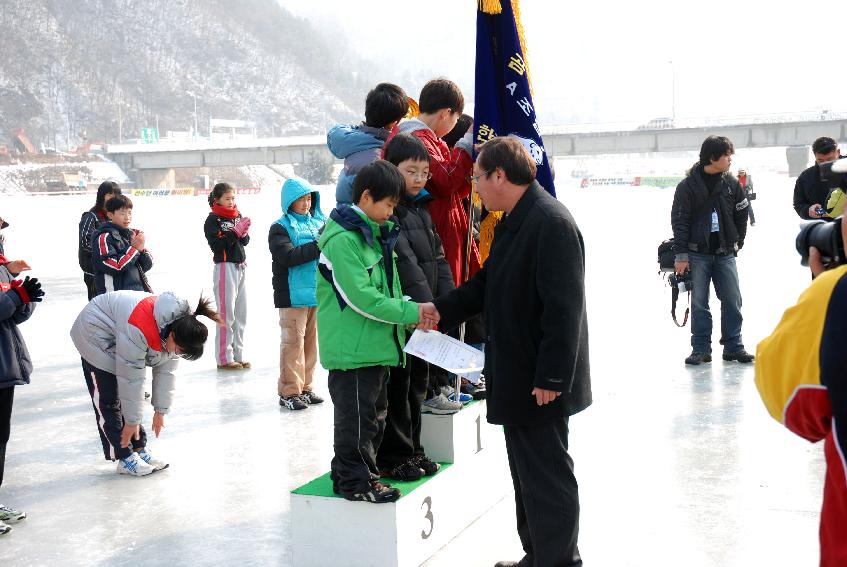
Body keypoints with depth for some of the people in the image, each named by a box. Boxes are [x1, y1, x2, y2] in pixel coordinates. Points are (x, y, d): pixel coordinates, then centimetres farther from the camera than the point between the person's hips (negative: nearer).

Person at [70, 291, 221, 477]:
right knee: (108, 400, -9)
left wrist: (160, 411, -3)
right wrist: (132, 421, -24)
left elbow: (165, 372, -7)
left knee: (128, 398, 7)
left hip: (117, 340, 7)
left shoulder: (179, 329, -17)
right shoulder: (139, 331, -41)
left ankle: (140, 451, 13)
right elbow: (131, 379, -33)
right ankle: (125, 458, -5)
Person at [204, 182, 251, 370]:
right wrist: (235, 232, -19)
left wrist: (244, 234, -8)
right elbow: (216, 245, -16)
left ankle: (238, 355, 19)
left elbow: (245, 241, 13)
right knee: (226, 313, -6)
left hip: (240, 266, 7)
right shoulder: (213, 219, -6)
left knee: (241, 312, 11)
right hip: (225, 266, -7)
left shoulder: (238, 216, 13)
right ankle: (224, 358, -1)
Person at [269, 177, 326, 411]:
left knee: (311, 341, 11)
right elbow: (288, 256, -17)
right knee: (293, 342, -5)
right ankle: (289, 392, 2)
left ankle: (305, 387, 21)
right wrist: (318, 245, -21)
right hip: (293, 295, -6)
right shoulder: (280, 228, -4)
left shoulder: (319, 221, 13)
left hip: (318, 292, 6)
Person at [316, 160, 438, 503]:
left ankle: (362, 471, 31)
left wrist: (413, 310, 0)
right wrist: (411, 313, -18)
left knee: (374, 412, 18)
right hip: (351, 347, -10)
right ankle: (353, 480, 10)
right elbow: (361, 297, -23)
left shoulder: (375, 234, 14)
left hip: (375, 345, 10)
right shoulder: (343, 239, -18)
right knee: (356, 415, -1)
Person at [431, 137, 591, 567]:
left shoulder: (552, 223, -20)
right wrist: (440, 311, 12)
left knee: (547, 476, 1)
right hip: (515, 378, 10)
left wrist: (550, 378, -24)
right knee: (526, 472, 19)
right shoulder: (511, 223, 12)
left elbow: (563, 308, -24)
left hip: (540, 383, -10)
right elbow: (487, 285, 21)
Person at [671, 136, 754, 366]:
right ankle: (701, 349, 10)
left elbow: (741, 215, 14)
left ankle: (733, 346, 14)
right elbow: (679, 221, -7)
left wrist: (736, 243, 11)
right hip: (698, 254, -3)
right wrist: (681, 255, -10)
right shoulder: (688, 186, -7)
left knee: (732, 300, 2)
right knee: (699, 303, 1)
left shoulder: (732, 185, 4)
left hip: (725, 253, 3)